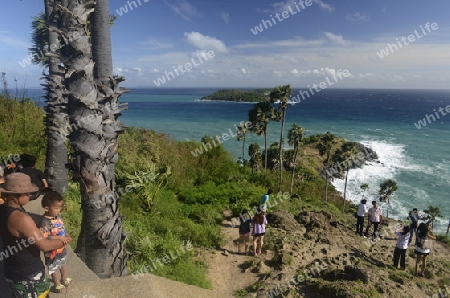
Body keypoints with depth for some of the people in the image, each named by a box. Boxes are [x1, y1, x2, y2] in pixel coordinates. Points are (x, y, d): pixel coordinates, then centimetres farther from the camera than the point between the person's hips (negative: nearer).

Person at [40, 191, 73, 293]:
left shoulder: (58, 215, -9)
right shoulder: (45, 222, -33)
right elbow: (44, 238, -34)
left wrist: (66, 235, -6)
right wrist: (60, 238, -35)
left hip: (62, 247, 7)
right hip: (52, 250, -7)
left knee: (63, 264, 29)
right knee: (54, 268, 18)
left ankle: (64, 278, 52)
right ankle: (57, 284, 38)